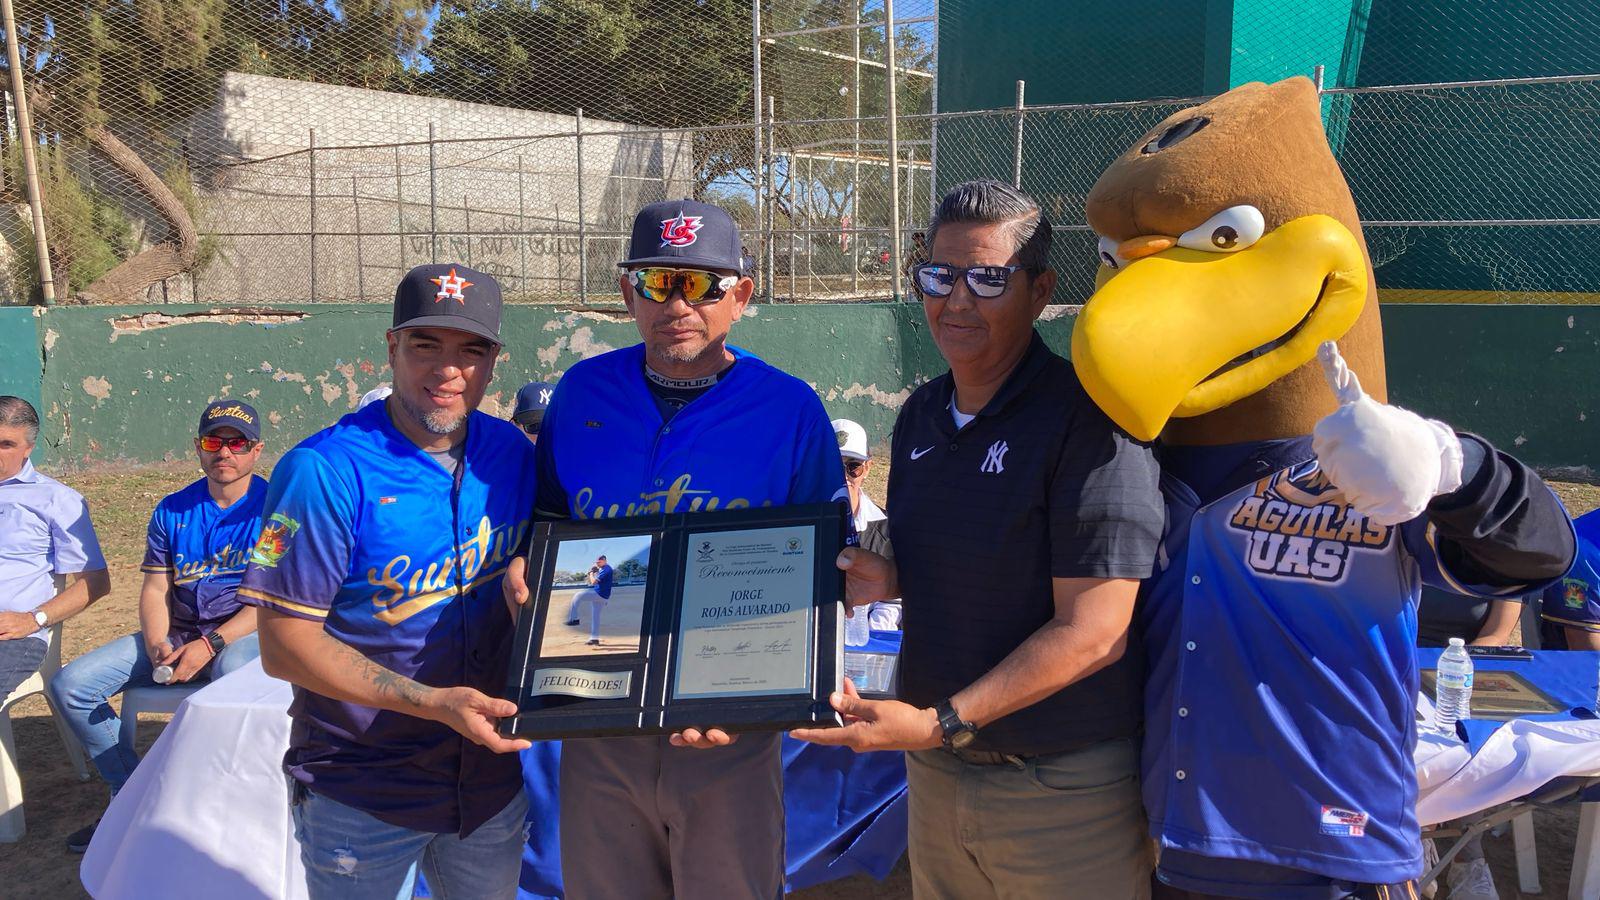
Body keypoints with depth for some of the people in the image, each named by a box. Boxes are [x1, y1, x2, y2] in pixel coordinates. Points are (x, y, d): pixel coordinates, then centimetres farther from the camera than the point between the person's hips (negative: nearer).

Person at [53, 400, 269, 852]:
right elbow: (155, 588, 9)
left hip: (245, 634, -6)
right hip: (176, 634, 6)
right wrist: (157, 646, -11)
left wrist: (210, 644, -20)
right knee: (70, 685, -10)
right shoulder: (172, 511, 12)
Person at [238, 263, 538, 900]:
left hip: (491, 771, 5)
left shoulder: (512, 454, -1)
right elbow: (284, 645, -18)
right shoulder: (325, 472, -18)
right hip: (361, 793, -4)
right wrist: (434, 703, -25)